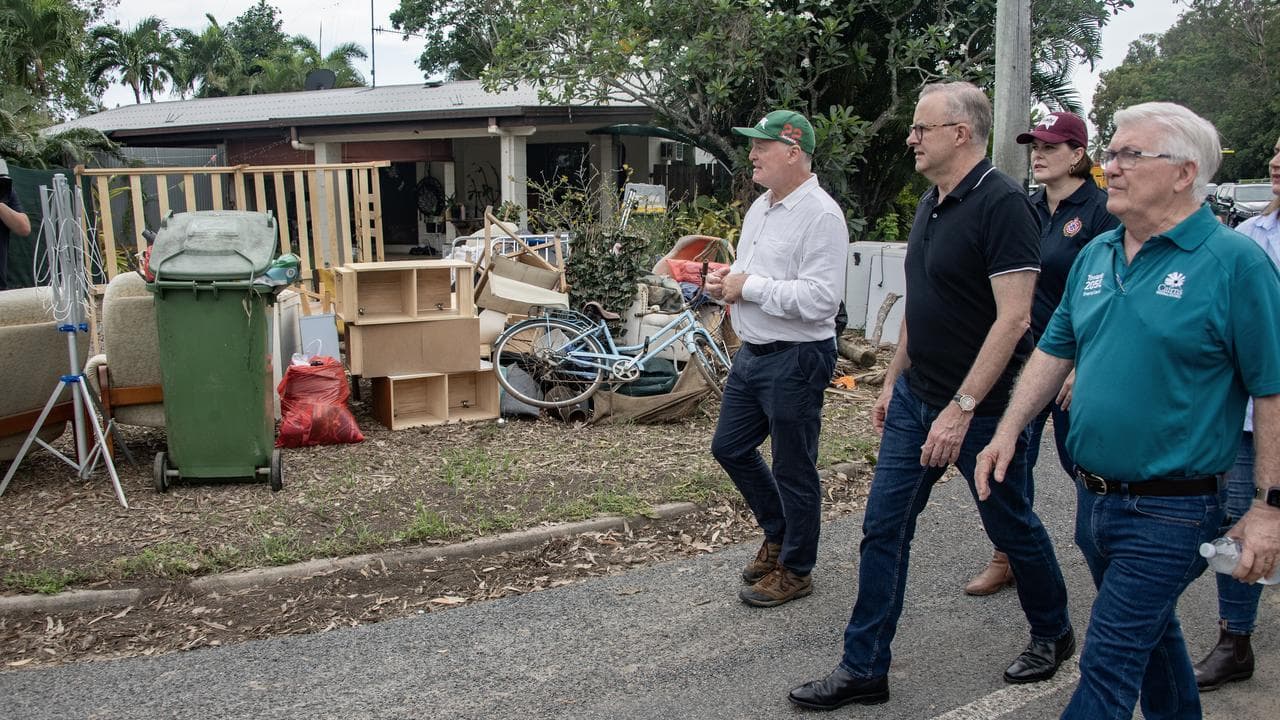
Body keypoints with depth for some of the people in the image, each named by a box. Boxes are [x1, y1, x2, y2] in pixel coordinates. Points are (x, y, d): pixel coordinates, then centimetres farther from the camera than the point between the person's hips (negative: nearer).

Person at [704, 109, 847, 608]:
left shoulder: (821, 215, -18)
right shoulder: (760, 207, 12)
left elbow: (820, 298, -27)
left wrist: (750, 287, -20)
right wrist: (725, 280, 1)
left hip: (796, 361, -10)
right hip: (752, 352, 10)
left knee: (793, 469, 4)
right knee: (730, 448, 18)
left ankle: (795, 570, 23)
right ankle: (778, 535, 38)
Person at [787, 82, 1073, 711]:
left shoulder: (1002, 203, -17)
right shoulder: (930, 204, 10)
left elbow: (1012, 318, -23)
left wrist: (962, 408, -24)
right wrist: (893, 380, 17)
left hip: (979, 407, -8)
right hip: (914, 399, 8)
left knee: (1012, 527, 12)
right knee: (882, 528, 6)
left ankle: (1052, 633, 39)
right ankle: (864, 669, 15)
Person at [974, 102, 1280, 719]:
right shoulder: (1095, 255, 7)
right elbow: (1055, 349, 14)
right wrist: (1009, 431, 6)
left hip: (1170, 511, -7)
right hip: (1093, 497, 7)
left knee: (1108, 666, -2)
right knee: (1151, 637, 24)